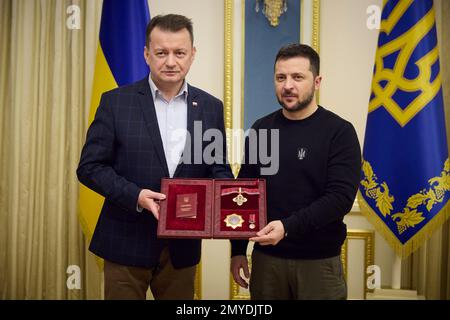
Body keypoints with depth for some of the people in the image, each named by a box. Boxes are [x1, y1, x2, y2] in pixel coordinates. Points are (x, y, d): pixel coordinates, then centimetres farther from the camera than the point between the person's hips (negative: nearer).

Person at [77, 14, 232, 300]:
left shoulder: (211, 107, 3)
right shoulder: (116, 102, -5)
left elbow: (218, 168, 7)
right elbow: (90, 166, -6)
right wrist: (135, 195, -20)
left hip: (183, 244, 3)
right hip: (127, 243, -2)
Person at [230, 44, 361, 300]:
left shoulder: (339, 132, -7)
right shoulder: (261, 130, 4)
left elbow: (341, 197, -16)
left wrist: (288, 227, -26)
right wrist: (238, 250, 6)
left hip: (319, 261, -3)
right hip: (266, 257, 3)